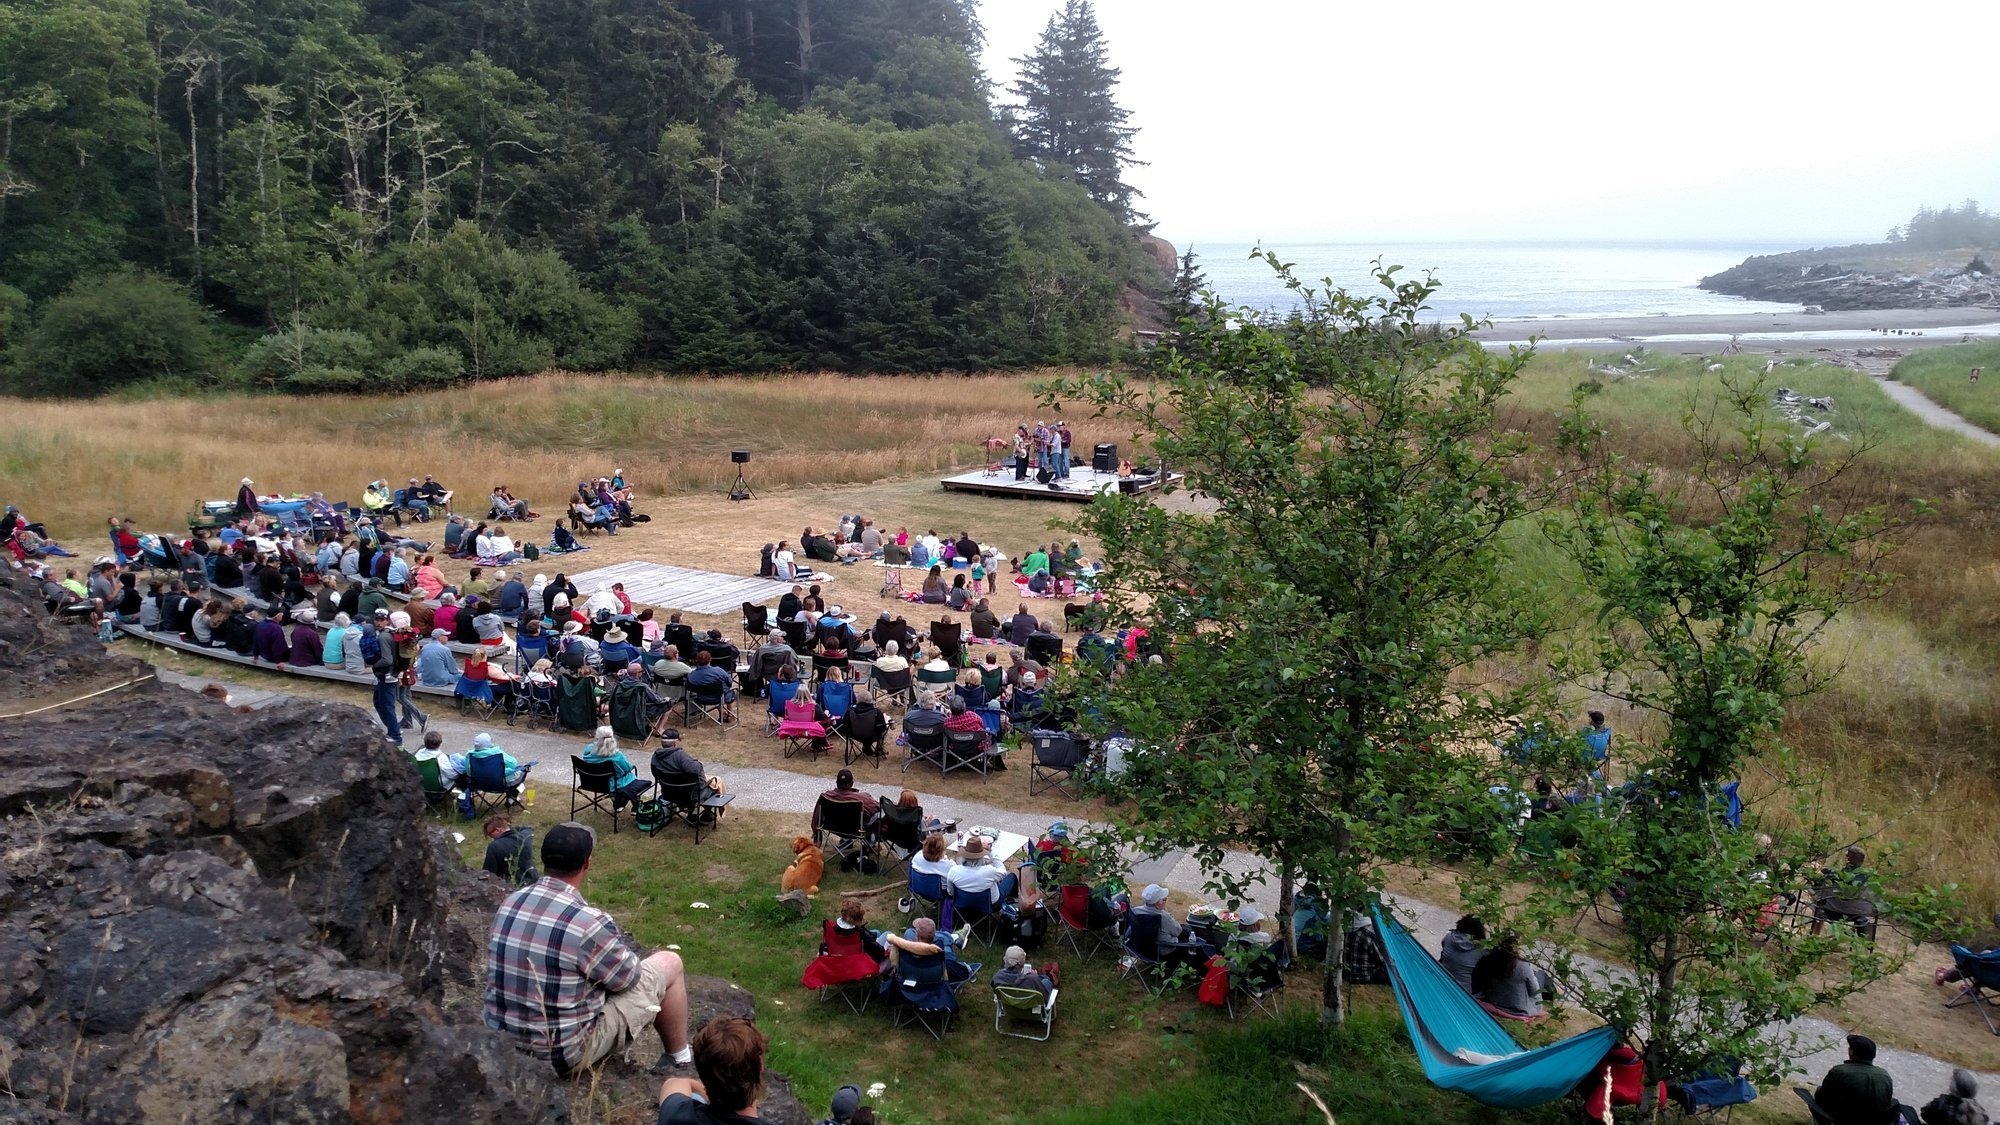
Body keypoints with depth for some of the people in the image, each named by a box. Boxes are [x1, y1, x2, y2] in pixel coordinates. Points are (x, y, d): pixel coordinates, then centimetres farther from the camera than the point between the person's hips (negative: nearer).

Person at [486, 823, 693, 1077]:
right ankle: (679, 1060, 28)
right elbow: (629, 978, -8)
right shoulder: (587, 922, -26)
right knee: (669, 964, 7)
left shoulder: (510, 903, -4)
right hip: (564, 1056, -7)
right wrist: (618, 946, 13)